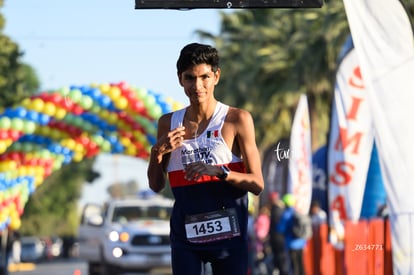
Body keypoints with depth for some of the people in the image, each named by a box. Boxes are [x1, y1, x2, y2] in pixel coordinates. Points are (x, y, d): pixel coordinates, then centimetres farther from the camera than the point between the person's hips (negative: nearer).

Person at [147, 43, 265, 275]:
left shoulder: (237, 119, -2)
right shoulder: (169, 124, 9)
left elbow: (257, 184, -5)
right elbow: (157, 185, 14)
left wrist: (218, 172, -21)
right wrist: (157, 153, -5)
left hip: (228, 232, -2)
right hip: (186, 231, 2)